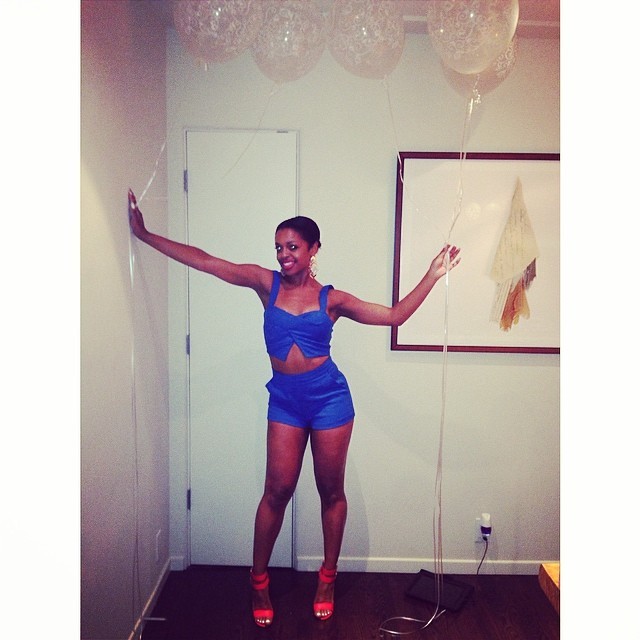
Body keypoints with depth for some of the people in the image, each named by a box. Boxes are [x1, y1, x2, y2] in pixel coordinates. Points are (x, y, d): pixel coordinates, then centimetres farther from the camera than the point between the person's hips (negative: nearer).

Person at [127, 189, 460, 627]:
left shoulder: (331, 299, 0)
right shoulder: (266, 282, 2)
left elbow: (394, 315, 0)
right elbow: (203, 260, -1)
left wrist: (432, 276, -7)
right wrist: (144, 234, -2)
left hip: (329, 397, 0)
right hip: (285, 399, 1)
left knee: (331, 490, 10)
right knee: (277, 490, 3)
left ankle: (327, 579, 30)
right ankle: (259, 583, 23)